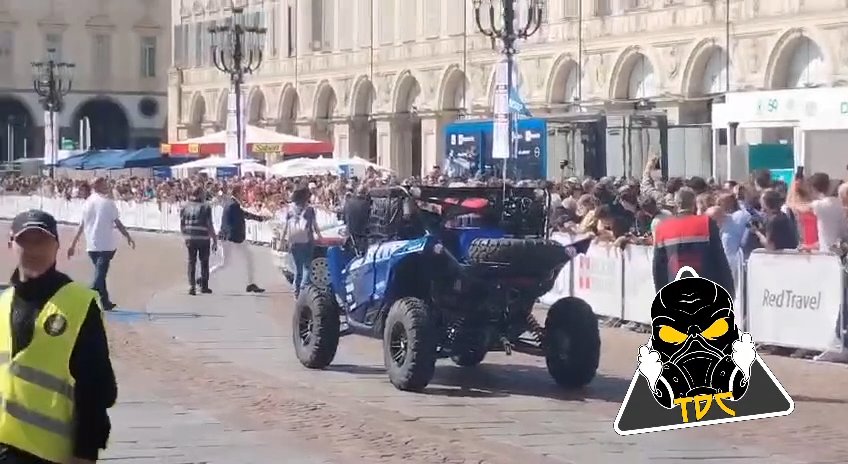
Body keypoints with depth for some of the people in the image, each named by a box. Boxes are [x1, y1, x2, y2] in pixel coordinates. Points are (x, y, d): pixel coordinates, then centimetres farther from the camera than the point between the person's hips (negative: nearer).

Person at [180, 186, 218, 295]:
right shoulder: (206, 207, -8)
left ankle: (192, 286, -1)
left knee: (191, 262, 9)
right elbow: (209, 225, -11)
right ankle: (204, 285, 17)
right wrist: (215, 240, -6)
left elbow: (182, 226, 7)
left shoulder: (185, 207, 4)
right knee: (204, 262, 12)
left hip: (190, 238, 3)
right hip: (204, 238, -3)